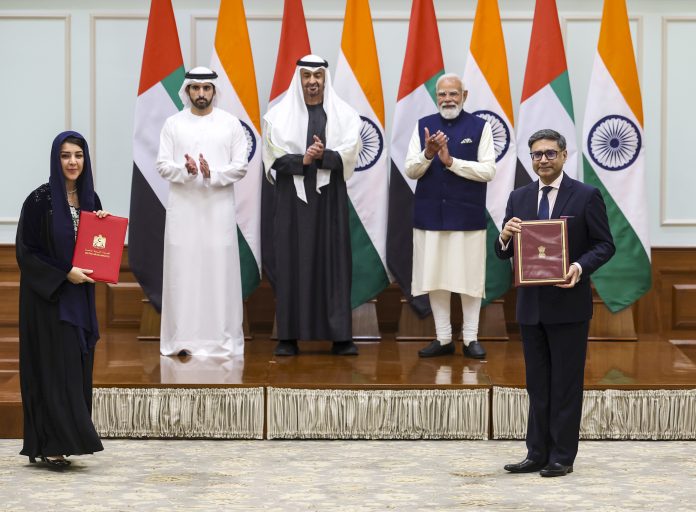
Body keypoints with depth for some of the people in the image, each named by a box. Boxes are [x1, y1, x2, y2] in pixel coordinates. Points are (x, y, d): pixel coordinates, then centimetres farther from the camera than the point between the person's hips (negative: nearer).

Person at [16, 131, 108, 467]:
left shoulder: (90, 199, 8)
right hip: (48, 296, -6)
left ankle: (64, 441, 12)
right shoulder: (40, 200, -11)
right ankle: (50, 445, -4)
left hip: (80, 297, 6)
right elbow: (25, 250, -11)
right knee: (54, 366, -7)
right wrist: (64, 273, -16)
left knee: (77, 365, 6)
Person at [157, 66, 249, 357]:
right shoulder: (173, 124, 5)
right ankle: (182, 337, 4)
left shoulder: (230, 123, 4)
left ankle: (222, 338, 5)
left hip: (218, 208, 0)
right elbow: (162, 165, 1)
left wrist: (212, 174, -17)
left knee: (220, 270, -1)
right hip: (183, 208, 1)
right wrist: (186, 170, -19)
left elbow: (240, 166, -1)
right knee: (182, 271, 0)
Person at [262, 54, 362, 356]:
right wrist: (303, 160, -20)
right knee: (292, 262, 0)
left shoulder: (344, 114, 5)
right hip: (293, 197, 0)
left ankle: (339, 335, 4)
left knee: (334, 261, 1)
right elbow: (274, 157, -6)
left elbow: (349, 153, -7)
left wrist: (323, 156, -22)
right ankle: (289, 337, 4)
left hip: (330, 197, 1)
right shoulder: (279, 114, 3)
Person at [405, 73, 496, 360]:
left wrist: (451, 161, -17)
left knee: (470, 277, 2)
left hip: (468, 215, -2)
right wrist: (428, 154, -18)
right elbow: (411, 171, 2)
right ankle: (443, 339, 15)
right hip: (430, 215, 2)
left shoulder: (480, 127, -1)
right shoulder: (423, 125, 6)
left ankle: (471, 338, 12)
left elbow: (488, 171, -8)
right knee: (435, 278, 6)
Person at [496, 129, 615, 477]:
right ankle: (537, 454, 15)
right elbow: (504, 253, 9)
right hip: (531, 305, 5)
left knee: (566, 384, 1)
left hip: (568, 304, -5)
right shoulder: (519, 198, 8)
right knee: (537, 384, 10)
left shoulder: (586, 196, -4)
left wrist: (581, 266, -22)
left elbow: (605, 245, -5)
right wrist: (505, 236, -14)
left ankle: (562, 457, 7)